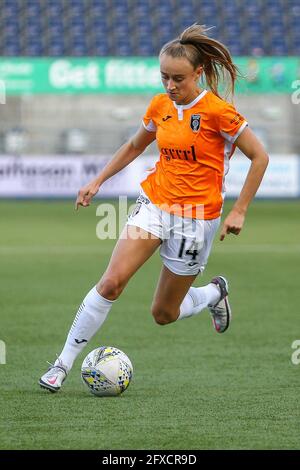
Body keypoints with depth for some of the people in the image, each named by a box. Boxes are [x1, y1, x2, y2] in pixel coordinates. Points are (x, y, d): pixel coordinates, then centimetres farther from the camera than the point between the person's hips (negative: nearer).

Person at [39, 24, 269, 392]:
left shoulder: (217, 111, -14)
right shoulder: (160, 106, 2)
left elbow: (259, 157, -8)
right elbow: (135, 146, 21)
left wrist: (238, 212, -9)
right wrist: (99, 180, 15)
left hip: (196, 217, -4)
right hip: (154, 203, 4)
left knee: (164, 314, 6)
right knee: (111, 281, -17)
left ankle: (214, 293, 39)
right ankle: (63, 363, -9)